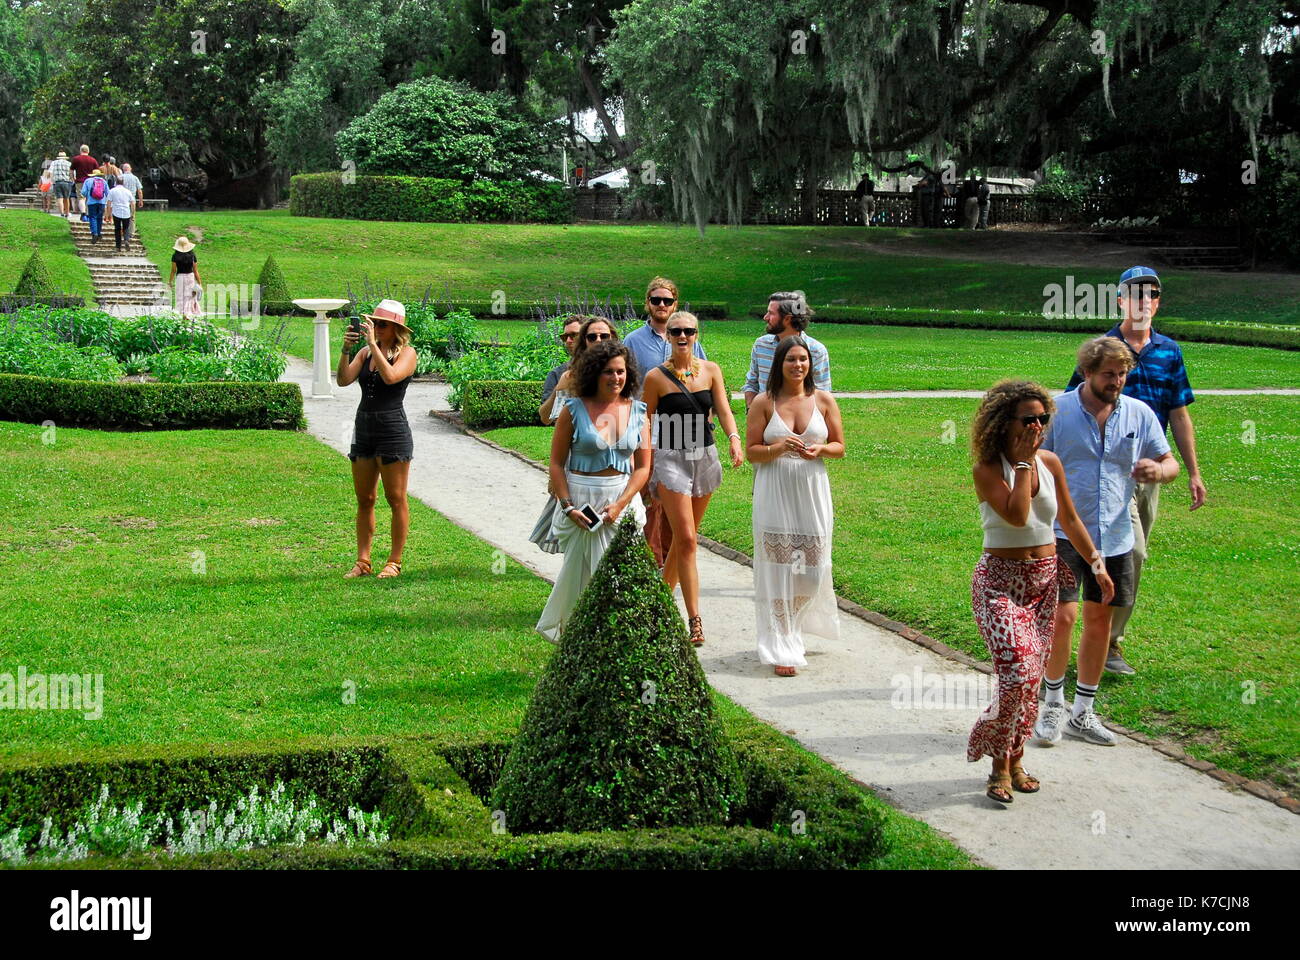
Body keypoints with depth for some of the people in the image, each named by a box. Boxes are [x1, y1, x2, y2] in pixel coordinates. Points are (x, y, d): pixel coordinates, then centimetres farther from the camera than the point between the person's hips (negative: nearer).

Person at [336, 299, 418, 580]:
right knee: (364, 500, 8)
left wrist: (373, 343, -21)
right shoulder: (365, 352, 10)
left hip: (393, 430, -6)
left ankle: (394, 562, 7)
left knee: (396, 499, 0)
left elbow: (390, 376, -24)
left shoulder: (407, 353, -4)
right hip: (363, 429, 6)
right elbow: (343, 380, -2)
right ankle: (362, 562, 13)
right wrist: (346, 350, -14)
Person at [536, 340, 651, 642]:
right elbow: (556, 462, -1)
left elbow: (643, 467, 4)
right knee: (579, 570, -1)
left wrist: (620, 504, -9)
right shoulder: (574, 410, -3)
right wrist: (568, 506, -10)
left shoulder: (637, 412, 5)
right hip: (581, 500, -2)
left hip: (624, 500, 2)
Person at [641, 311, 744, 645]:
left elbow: (723, 410, -3)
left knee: (685, 538, 12)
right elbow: (645, 426, 0)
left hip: (705, 457, 4)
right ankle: (694, 620, -10)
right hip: (671, 459, -4)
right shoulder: (656, 377, -4)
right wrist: (645, 472, -2)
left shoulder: (710, 370, 5)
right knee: (686, 540, -11)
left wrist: (734, 438, -23)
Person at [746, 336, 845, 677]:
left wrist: (819, 449, -13)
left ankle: (791, 622, 36)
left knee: (810, 569, 5)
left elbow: (839, 446, 9)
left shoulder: (824, 401, 4)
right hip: (775, 494, -2)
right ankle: (781, 650, 3)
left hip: (812, 493, 2)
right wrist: (779, 448, -19)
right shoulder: (764, 403, -1)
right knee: (778, 570, -3)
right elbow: (752, 450, 0)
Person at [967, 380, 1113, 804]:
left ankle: (1014, 757, 23)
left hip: (1045, 579, 6)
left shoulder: (1049, 462, 3)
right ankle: (999, 762, 4)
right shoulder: (988, 470, -13)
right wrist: (1023, 462, -20)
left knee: (1032, 674, 7)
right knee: (1017, 673, -16)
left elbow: (1069, 519, 13)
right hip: (1001, 579, -5)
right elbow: (1016, 515, -27)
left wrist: (1097, 563, 12)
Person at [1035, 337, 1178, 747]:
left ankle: (1082, 712, 25)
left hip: (1114, 538, 4)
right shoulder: (1058, 410, -6)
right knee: (1062, 615, -13)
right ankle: (1053, 704, 9)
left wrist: (1159, 470, -15)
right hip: (1064, 533, -4)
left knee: (1100, 620, 10)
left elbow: (1169, 462, 10)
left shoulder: (1139, 413, 3)